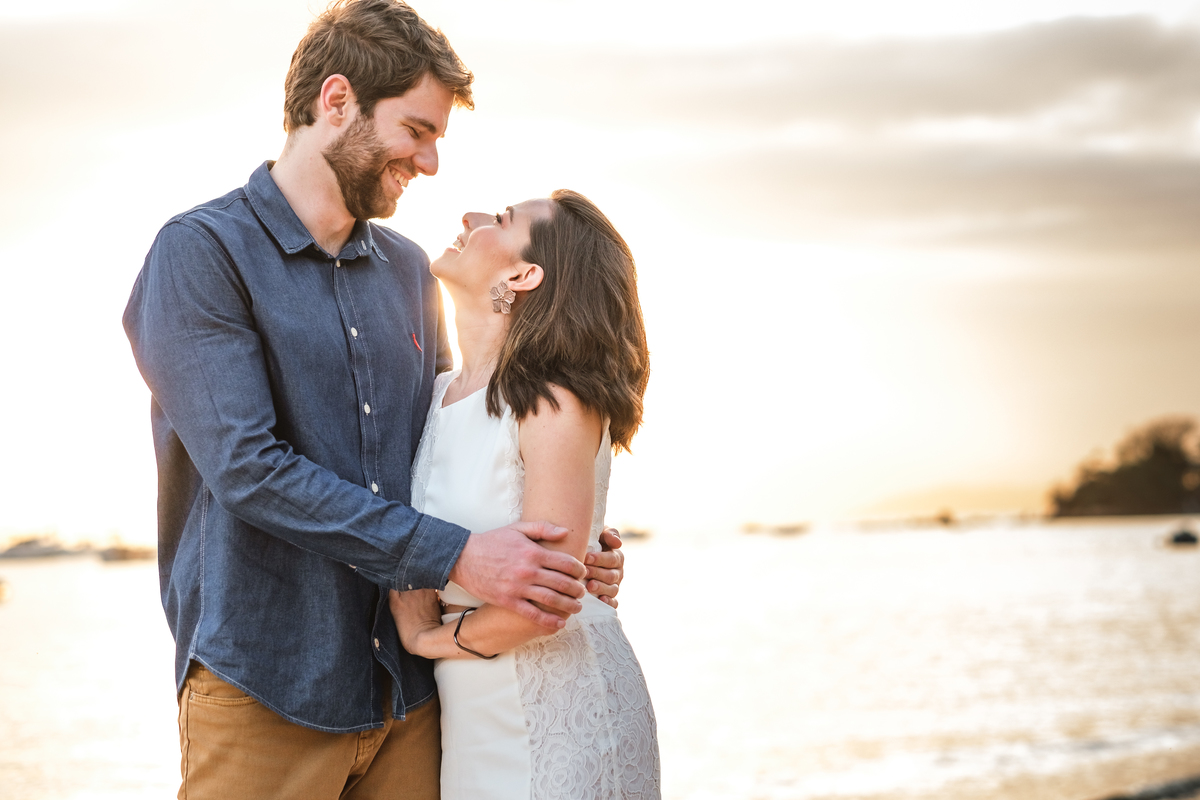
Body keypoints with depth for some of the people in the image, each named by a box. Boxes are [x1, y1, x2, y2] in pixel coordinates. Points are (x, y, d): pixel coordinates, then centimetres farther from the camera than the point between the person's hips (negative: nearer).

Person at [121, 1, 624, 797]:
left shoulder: (408, 270, 13)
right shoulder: (202, 253, -7)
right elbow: (249, 467, -18)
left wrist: (560, 549, 2)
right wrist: (456, 555, -20)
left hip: (407, 688, 6)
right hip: (265, 691, -5)